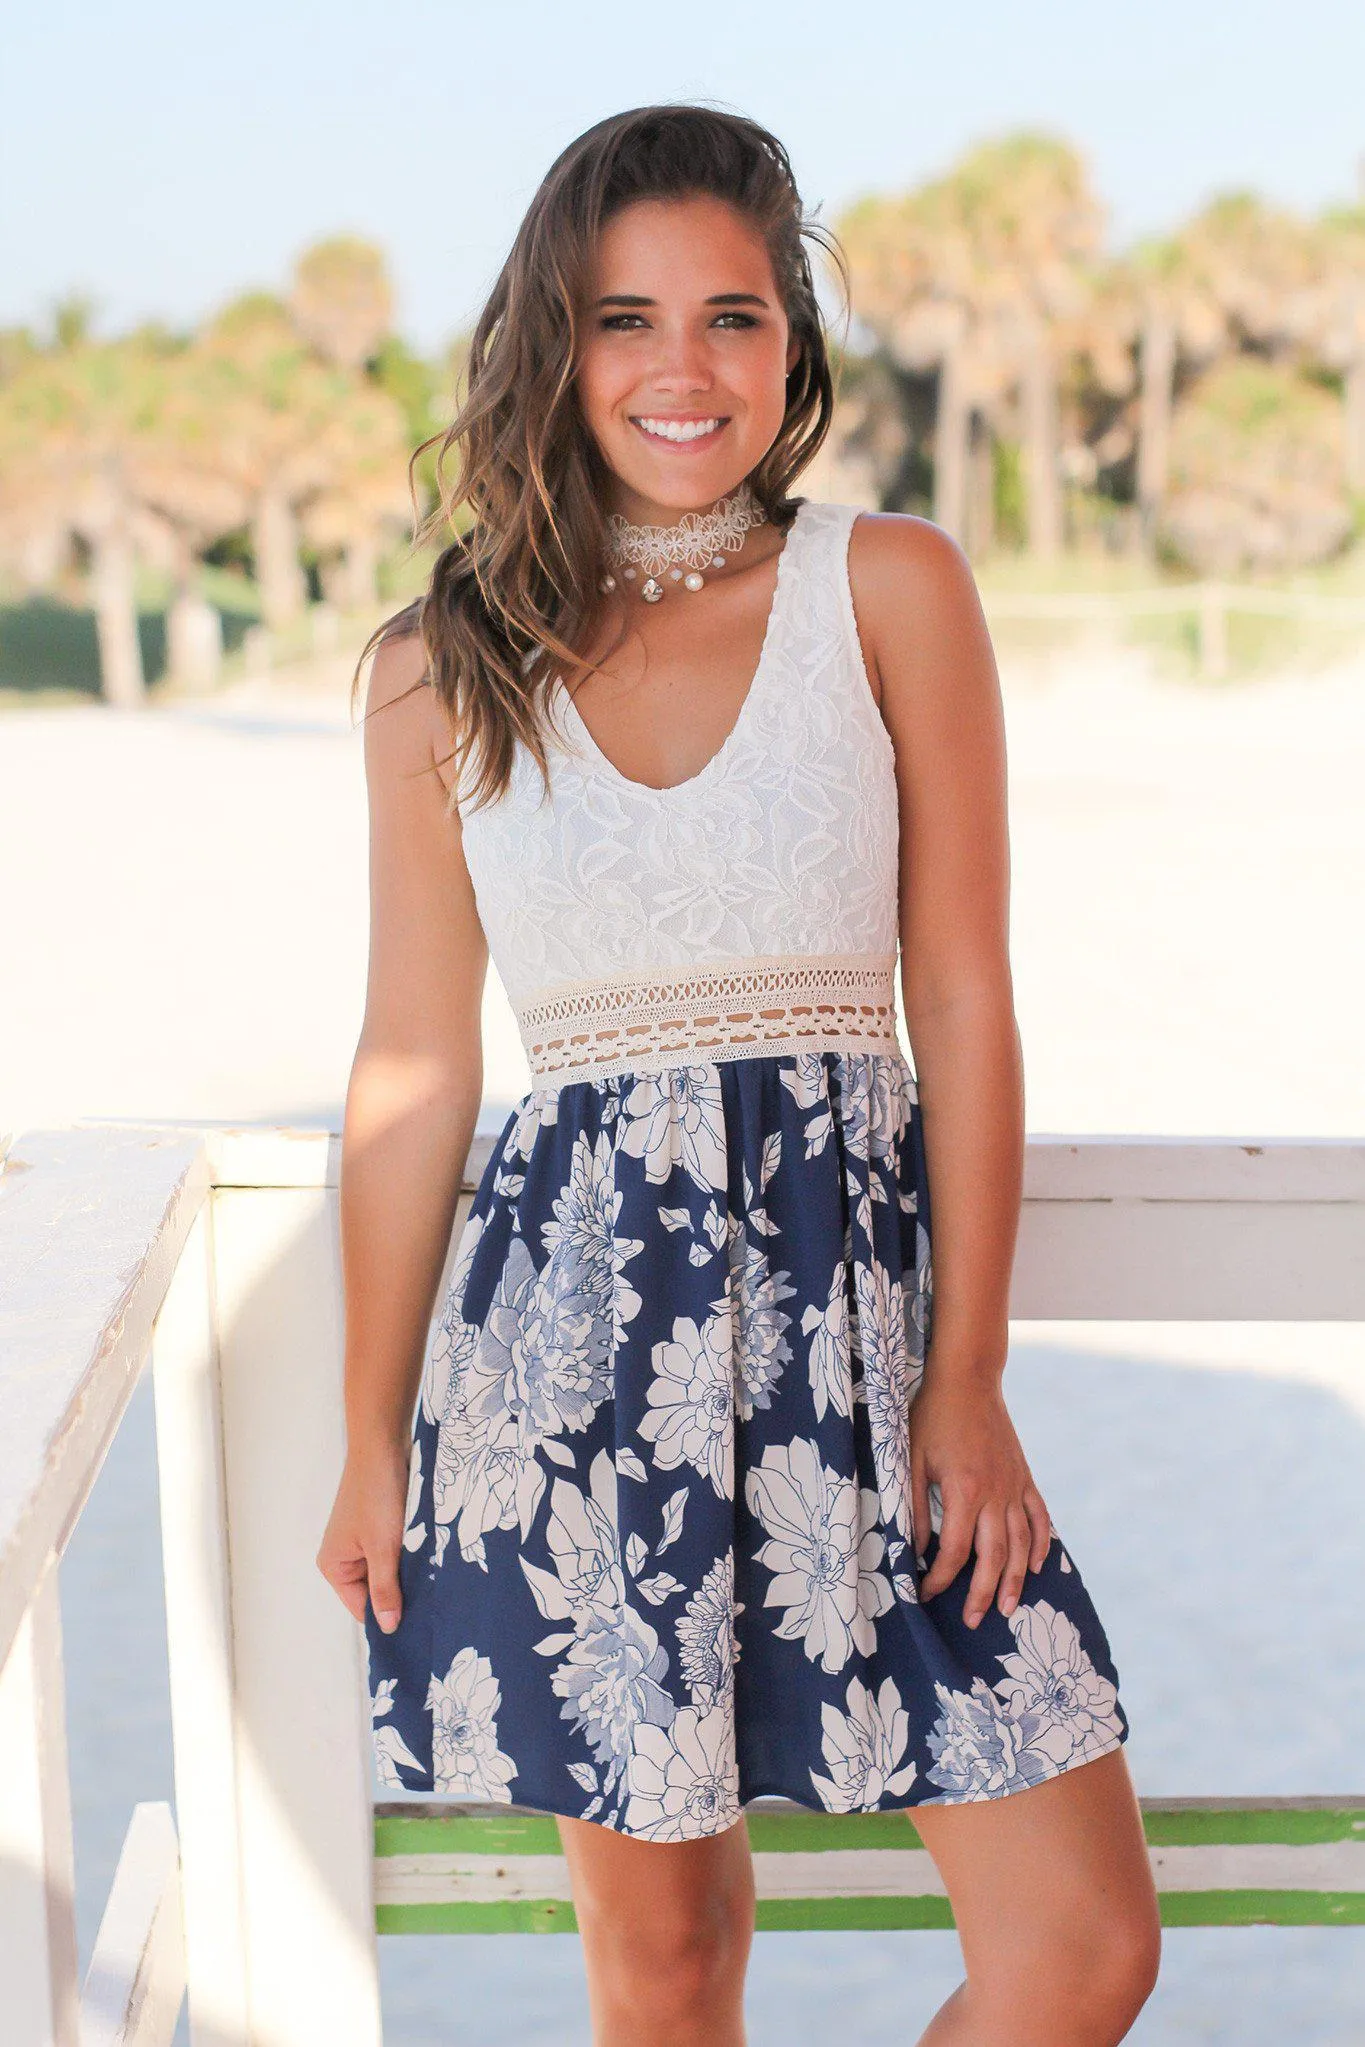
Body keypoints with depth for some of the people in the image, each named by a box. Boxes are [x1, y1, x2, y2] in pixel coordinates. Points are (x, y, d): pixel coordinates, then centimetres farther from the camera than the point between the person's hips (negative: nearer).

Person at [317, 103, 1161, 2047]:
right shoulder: (440, 670, 4)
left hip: (861, 1288, 0)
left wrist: (968, 1378, -5)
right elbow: (412, 1074, 8)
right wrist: (372, 1442, 9)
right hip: (575, 1311, 0)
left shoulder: (890, 588, 2)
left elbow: (964, 1004, 1)